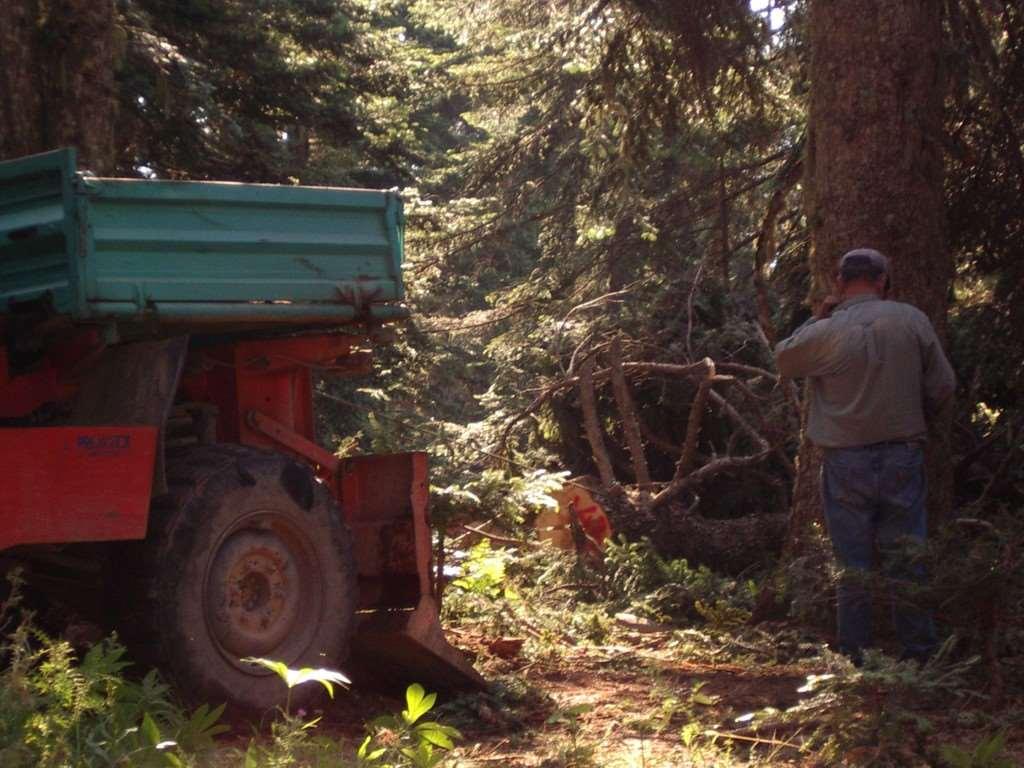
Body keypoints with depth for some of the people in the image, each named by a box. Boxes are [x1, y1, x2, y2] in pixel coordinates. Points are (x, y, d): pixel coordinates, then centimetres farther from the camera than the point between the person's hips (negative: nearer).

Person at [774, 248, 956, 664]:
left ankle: (855, 653, 11)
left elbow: (784, 359, 8)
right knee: (906, 559, 9)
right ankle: (920, 649, 12)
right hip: (903, 457, 2)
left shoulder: (825, 332, -11)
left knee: (853, 563, 7)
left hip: (846, 461, -1)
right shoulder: (912, 321, -4)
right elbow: (942, 386, 3)